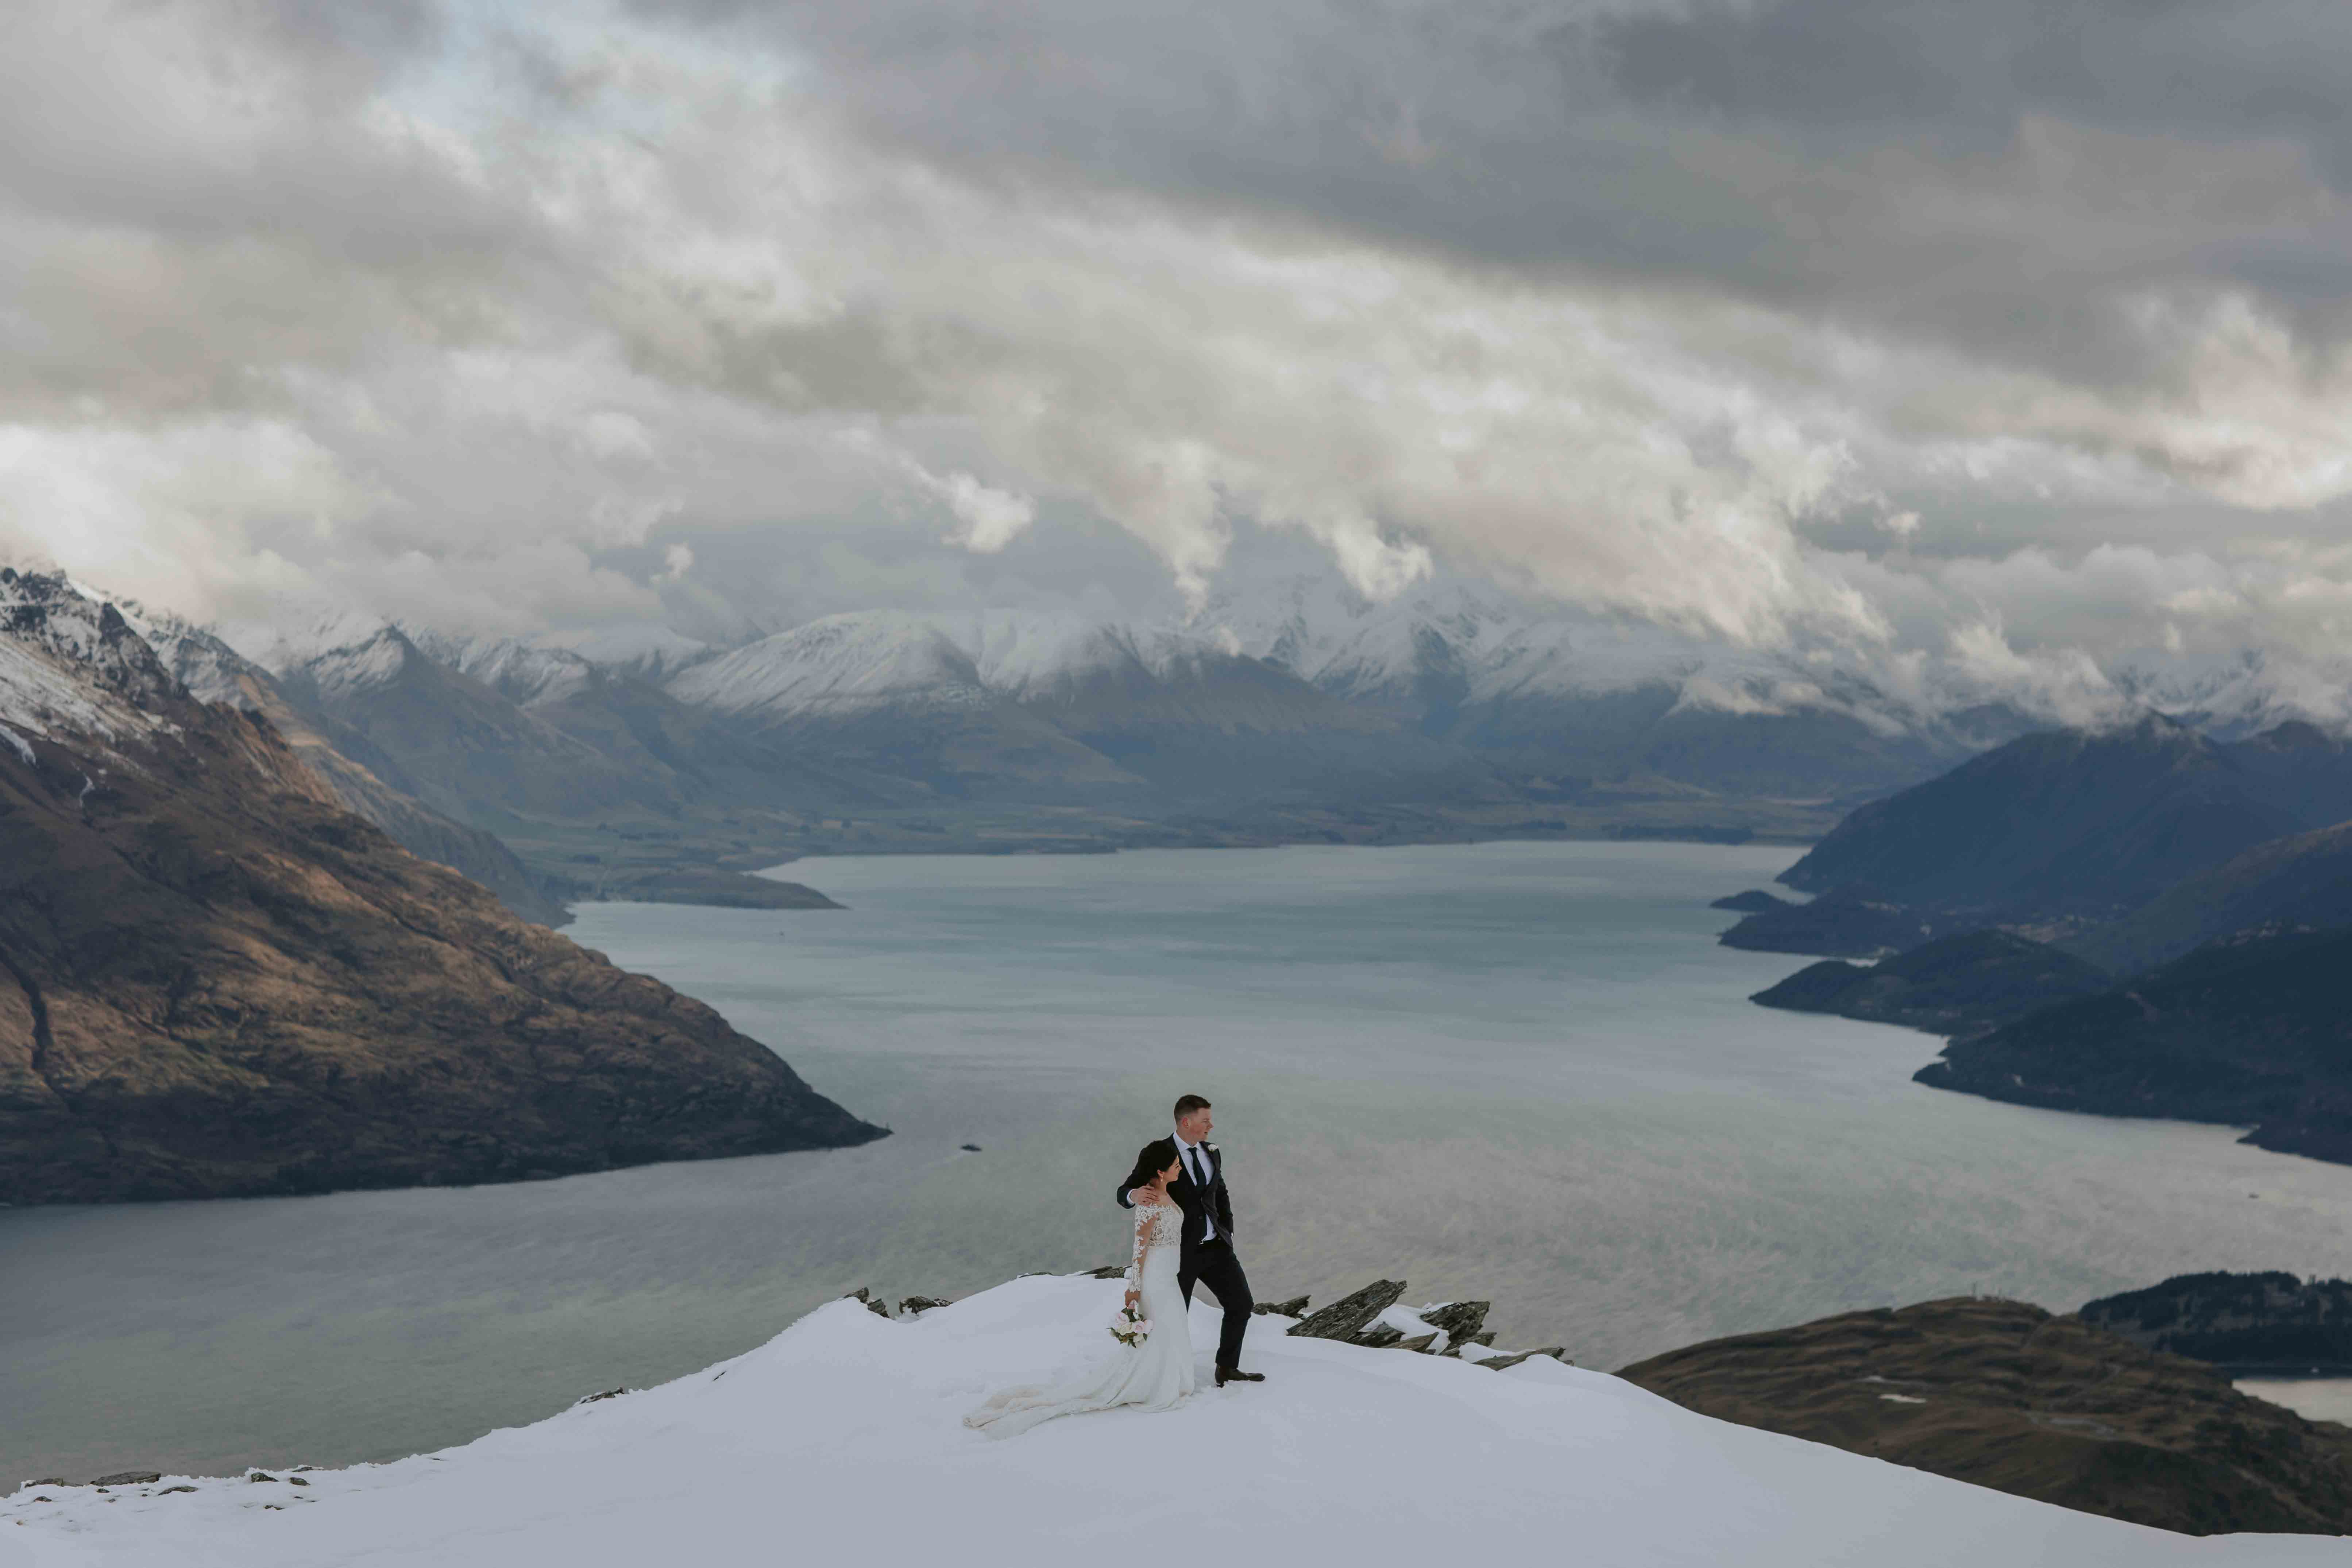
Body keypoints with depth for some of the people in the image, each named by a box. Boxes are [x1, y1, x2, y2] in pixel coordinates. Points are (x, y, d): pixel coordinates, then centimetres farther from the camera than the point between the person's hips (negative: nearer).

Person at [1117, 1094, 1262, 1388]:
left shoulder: (1212, 1153, 8)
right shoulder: (1157, 1153, -12)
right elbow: (1124, 1194, -13)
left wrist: (1227, 1235, 13)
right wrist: (1136, 1195, -37)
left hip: (1215, 1247, 6)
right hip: (1180, 1251, -6)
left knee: (1241, 1304, 6)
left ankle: (1227, 1369, 23)